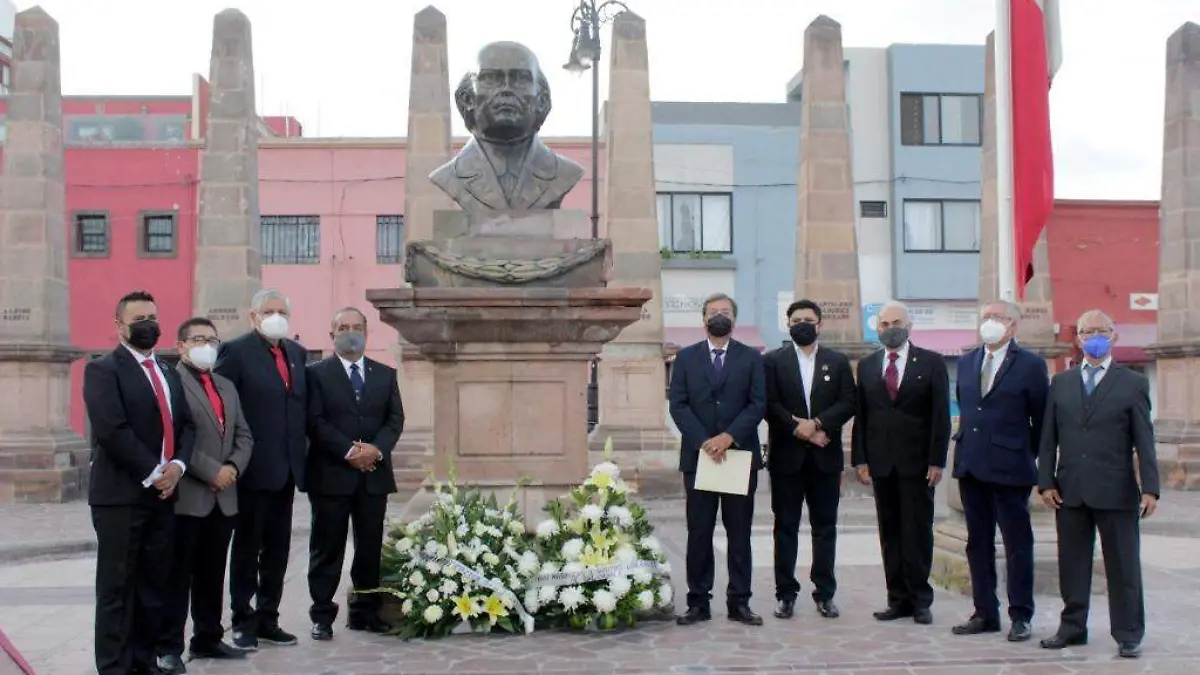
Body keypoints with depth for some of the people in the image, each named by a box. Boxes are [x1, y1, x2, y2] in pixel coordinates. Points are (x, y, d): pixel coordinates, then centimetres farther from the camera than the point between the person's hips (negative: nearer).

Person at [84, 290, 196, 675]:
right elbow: (112, 430, -16)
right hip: (120, 494, -6)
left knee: (154, 584, 8)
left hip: (163, 494, 7)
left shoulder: (169, 374, 19)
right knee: (117, 586, -2)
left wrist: (178, 465, -5)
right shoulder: (103, 370, -4)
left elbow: (187, 425, 13)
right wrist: (152, 473, -16)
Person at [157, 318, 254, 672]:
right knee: (178, 574, -2)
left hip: (223, 496, 7)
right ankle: (170, 646, 4)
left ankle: (208, 637, 23)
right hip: (185, 495, -7)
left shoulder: (227, 386, 19)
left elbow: (243, 435, 16)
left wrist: (234, 467, -3)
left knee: (212, 573, 14)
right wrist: (212, 472, -16)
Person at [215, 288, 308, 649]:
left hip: (287, 468, 6)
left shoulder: (297, 353, 12)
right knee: (247, 547, 5)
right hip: (253, 468, -6)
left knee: (277, 548, 12)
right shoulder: (236, 351, -7)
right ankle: (243, 622, 14)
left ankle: (268, 619, 22)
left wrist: (302, 450, 8)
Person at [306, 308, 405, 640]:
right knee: (327, 548, 1)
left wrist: (376, 449, -11)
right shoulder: (316, 373, 2)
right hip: (331, 474, -4)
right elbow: (315, 421, -8)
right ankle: (322, 615, 8)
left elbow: (395, 419, 6)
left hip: (374, 474, 4)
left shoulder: (385, 374, 13)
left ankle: (365, 611, 16)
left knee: (370, 547, 7)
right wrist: (349, 451, -17)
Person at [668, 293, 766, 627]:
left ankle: (739, 602, 11)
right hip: (698, 456, 0)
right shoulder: (686, 357, 8)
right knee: (699, 533, 3)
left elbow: (758, 404, -2)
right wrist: (704, 442, -13)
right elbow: (678, 405, -1)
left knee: (739, 533, 5)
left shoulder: (751, 358, 6)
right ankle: (698, 602, 8)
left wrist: (729, 436, -16)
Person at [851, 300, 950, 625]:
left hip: (917, 461, -3)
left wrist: (936, 460, -8)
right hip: (881, 462, 3)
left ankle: (920, 599, 9)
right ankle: (898, 598, 10)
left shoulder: (931, 363, 2)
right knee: (890, 532, 4)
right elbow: (860, 415, 9)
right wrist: (860, 459, 2)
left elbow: (941, 415, -1)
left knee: (918, 531, 0)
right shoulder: (867, 366, 11)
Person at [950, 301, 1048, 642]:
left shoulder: (1030, 365, -5)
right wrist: (968, 441, 13)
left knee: (1017, 544, 2)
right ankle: (985, 613, 18)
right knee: (978, 543, 10)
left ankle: (1020, 617, 10)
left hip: (1010, 468, -6)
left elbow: (1042, 418, -1)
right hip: (971, 466, 6)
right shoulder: (966, 362, 12)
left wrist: (1031, 457, 2)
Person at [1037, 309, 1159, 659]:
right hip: (1070, 492, 3)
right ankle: (1072, 627, 20)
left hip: (1116, 492, -3)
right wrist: (1046, 482, 0)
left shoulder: (1133, 383, 2)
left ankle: (1128, 635, 12)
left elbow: (1144, 442, -2)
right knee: (1072, 563, 9)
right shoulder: (1061, 383, 10)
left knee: (1123, 565, 3)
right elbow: (1048, 438, 9)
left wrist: (1150, 488, -8)